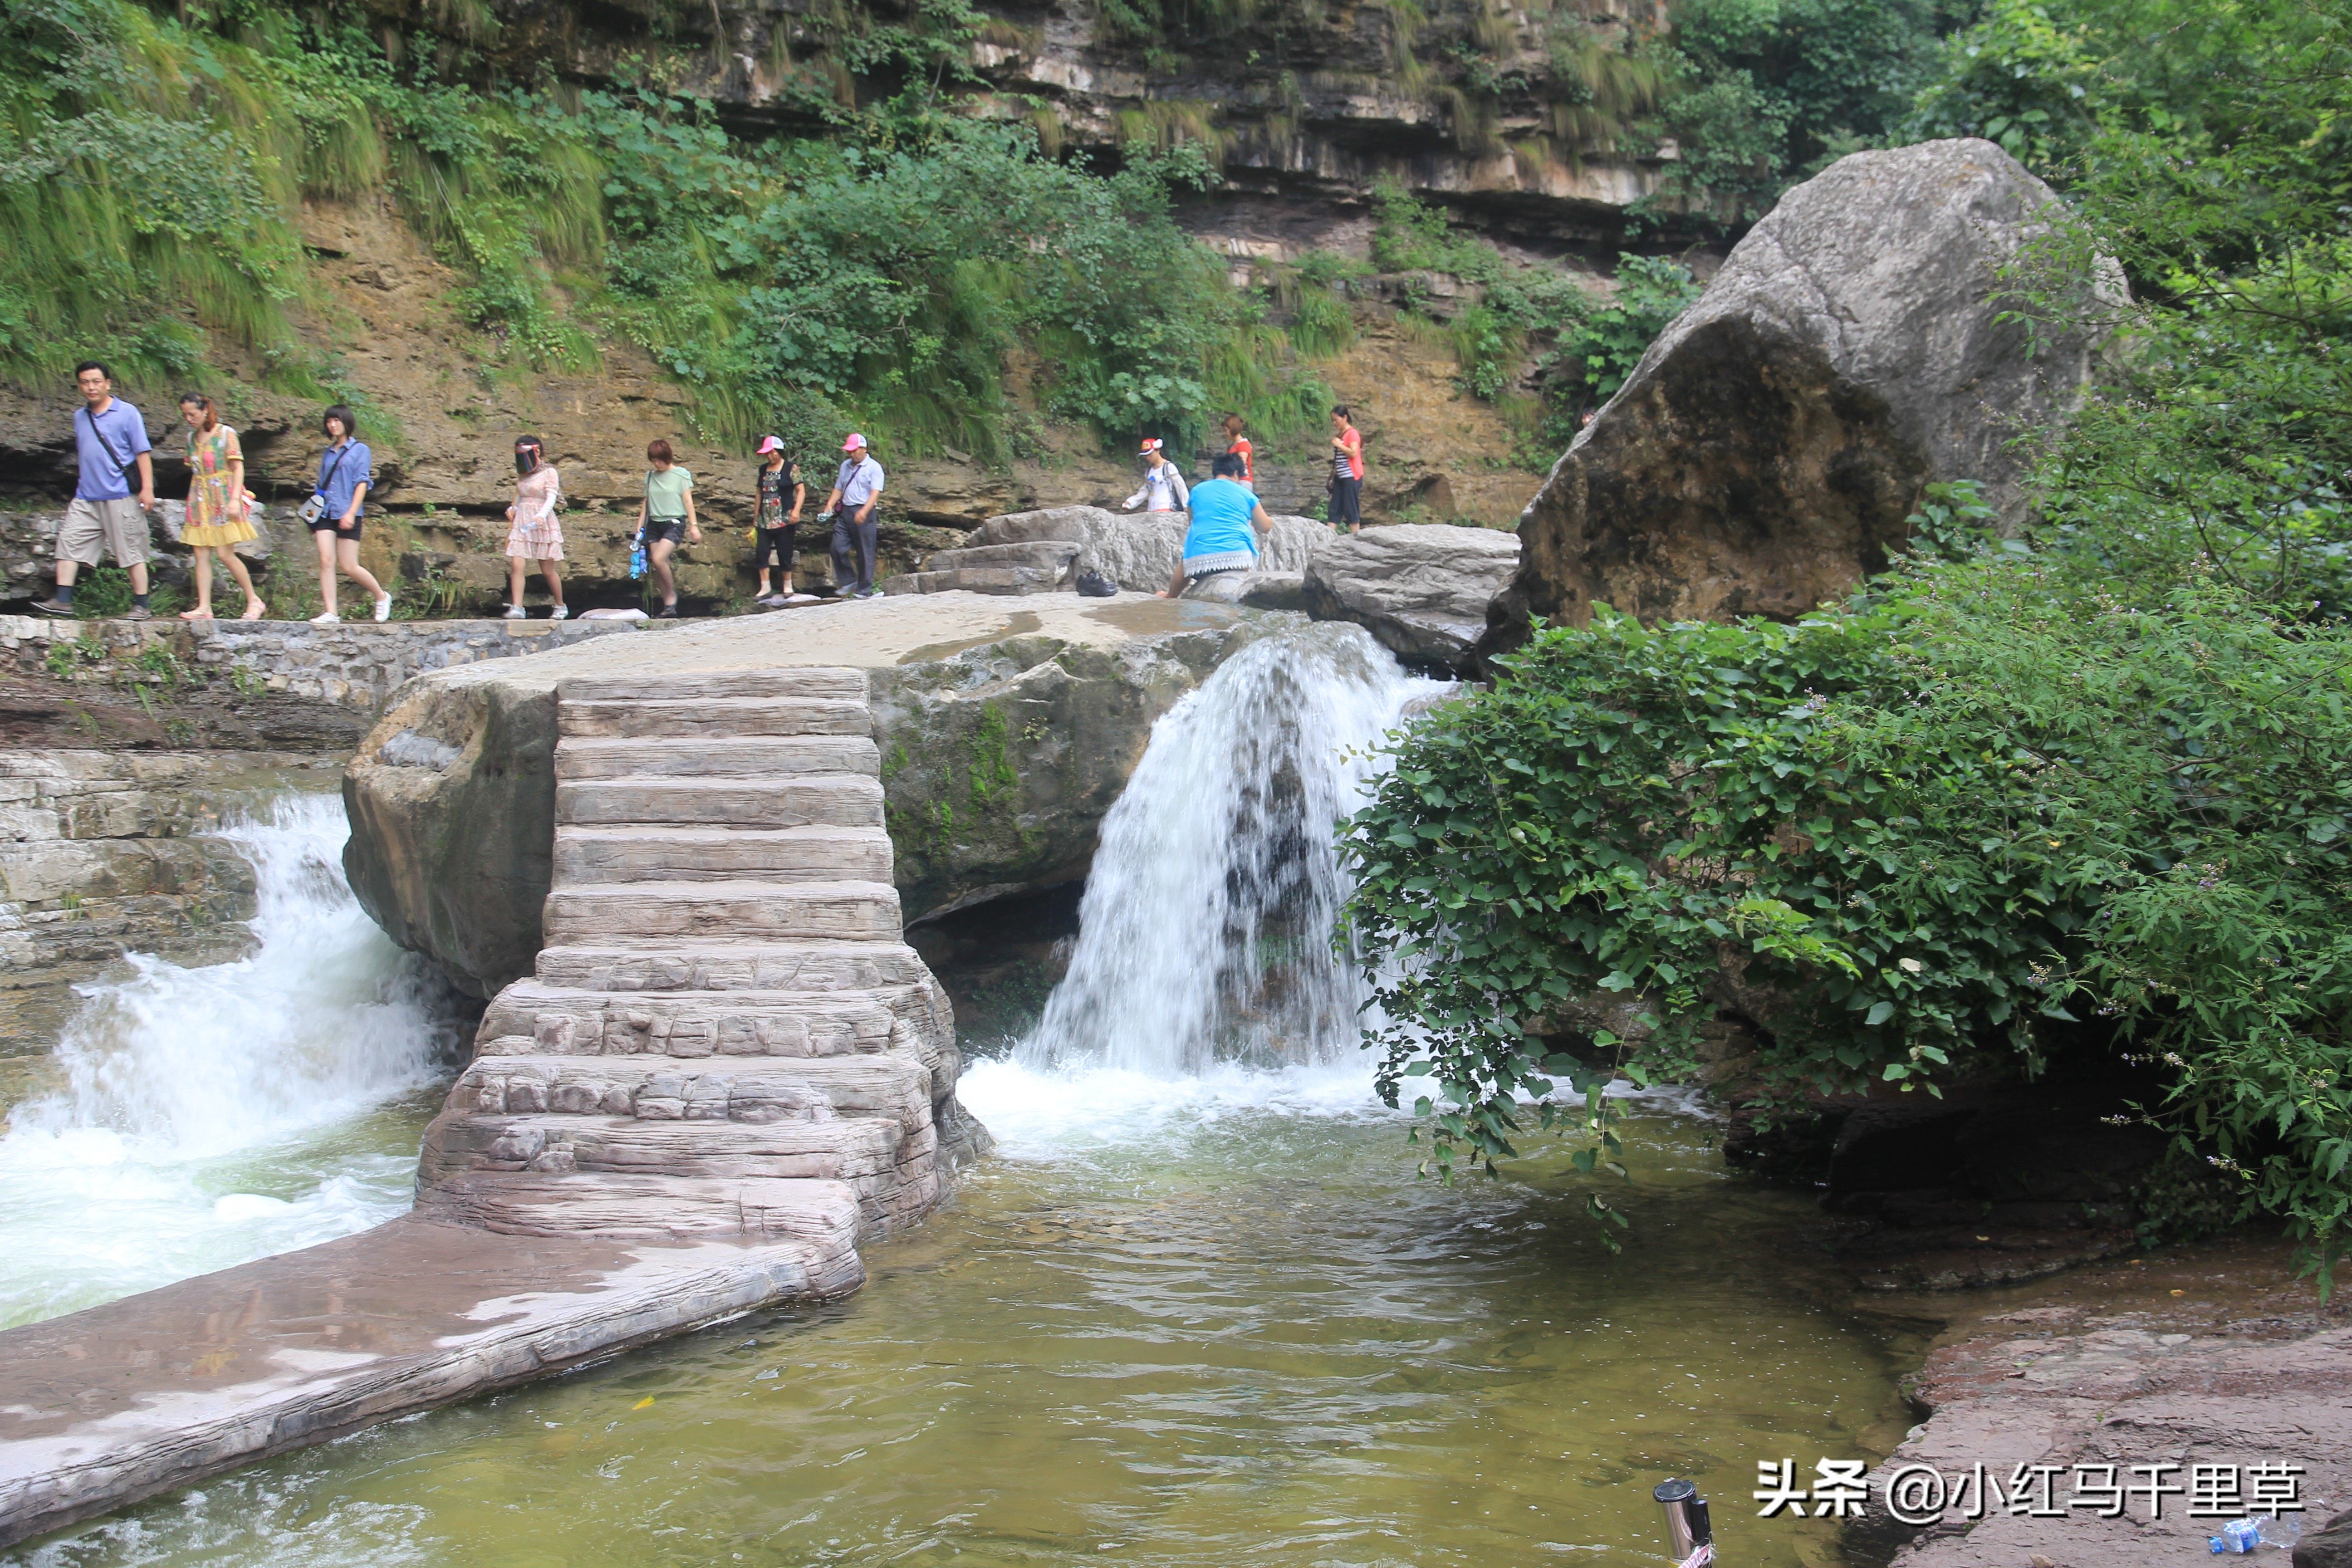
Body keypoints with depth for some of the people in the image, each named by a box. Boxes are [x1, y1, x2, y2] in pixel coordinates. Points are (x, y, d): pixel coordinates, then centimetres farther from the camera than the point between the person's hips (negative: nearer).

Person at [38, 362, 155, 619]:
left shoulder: (127, 414, -3)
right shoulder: (80, 417, 14)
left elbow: (143, 453, -5)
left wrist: (147, 489, -12)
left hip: (120, 497, -6)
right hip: (86, 498, 6)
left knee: (131, 552, -1)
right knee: (68, 543, -3)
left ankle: (142, 607, 6)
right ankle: (63, 601, -3)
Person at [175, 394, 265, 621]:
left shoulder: (226, 434, -3)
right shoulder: (191, 438, 13)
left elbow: (238, 467, -6)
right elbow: (194, 471, 18)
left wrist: (235, 499, -15)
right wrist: (192, 502, 14)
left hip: (223, 498, -6)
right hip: (200, 501, 6)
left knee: (225, 554, -9)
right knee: (201, 555, -3)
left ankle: (255, 601, 3)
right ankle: (204, 607, -6)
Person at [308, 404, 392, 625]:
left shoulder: (360, 450, 2)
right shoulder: (328, 453, 17)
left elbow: (362, 483, -6)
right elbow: (321, 486, 21)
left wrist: (351, 513, -16)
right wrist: (312, 512, 15)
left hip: (347, 515, -5)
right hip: (325, 513, 5)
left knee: (349, 567, -4)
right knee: (326, 561, -10)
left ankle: (382, 597, 19)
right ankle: (330, 613, -12)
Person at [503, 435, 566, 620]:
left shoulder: (549, 472, -3)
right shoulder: (522, 474, 15)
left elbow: (551, 498, -13)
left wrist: (541, 516, -30)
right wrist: (513, 509, 4)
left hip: (542, 523, -5)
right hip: (522, 522, 5)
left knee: (548, 570, 2)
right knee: (517, 566, -11)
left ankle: (561, 607, 20)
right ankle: (516, 608, -16)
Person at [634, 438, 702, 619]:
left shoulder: (681, 474, 0)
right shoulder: (651, 477, 12)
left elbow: (688, 500, -1)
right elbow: (646, 503, 17)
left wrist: (694, 526, -7)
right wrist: (639, 528, 14)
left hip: (675, 523, -5)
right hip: (654, 524, 5)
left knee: (659, 559, -24)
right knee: (656, 568, -3)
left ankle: (672, 595, -6)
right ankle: (668, 606, 3)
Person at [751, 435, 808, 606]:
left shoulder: (791, 468, -2)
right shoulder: (763, 470, 15)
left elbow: (801, 491, -7)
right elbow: (760, 494, 19)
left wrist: (796, 510, -20)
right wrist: (755, 518, 17)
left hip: (784, 520, -5)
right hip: (765, 520, 5)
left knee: (784, 553, -1)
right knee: (761, 552, -5)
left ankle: (787, 587, 14)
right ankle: (765, 589, -1)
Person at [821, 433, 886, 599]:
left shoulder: (874, 467, -3)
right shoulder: (845, 466, 18)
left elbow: (875, 493, -14)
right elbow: (838, 489, 22)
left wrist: (864, 512, -28)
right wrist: (829, 506, 5)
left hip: (864, 513, -6)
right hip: (845, 511, 6)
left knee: (865, 553, -1)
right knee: (838, 548, -3)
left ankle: (864, 590, 5)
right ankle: (846, 583, 9)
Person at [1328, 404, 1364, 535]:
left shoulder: (1352, 433, -9)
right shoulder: (1339, 434, 15)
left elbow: (1353, 453, -20)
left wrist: (1339, 445, -14)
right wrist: (1333, 475, 17)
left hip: (1351, 477, -8)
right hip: (1340, 477, 8)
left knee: (1351, 509, -5)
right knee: (1335, 509, 4)